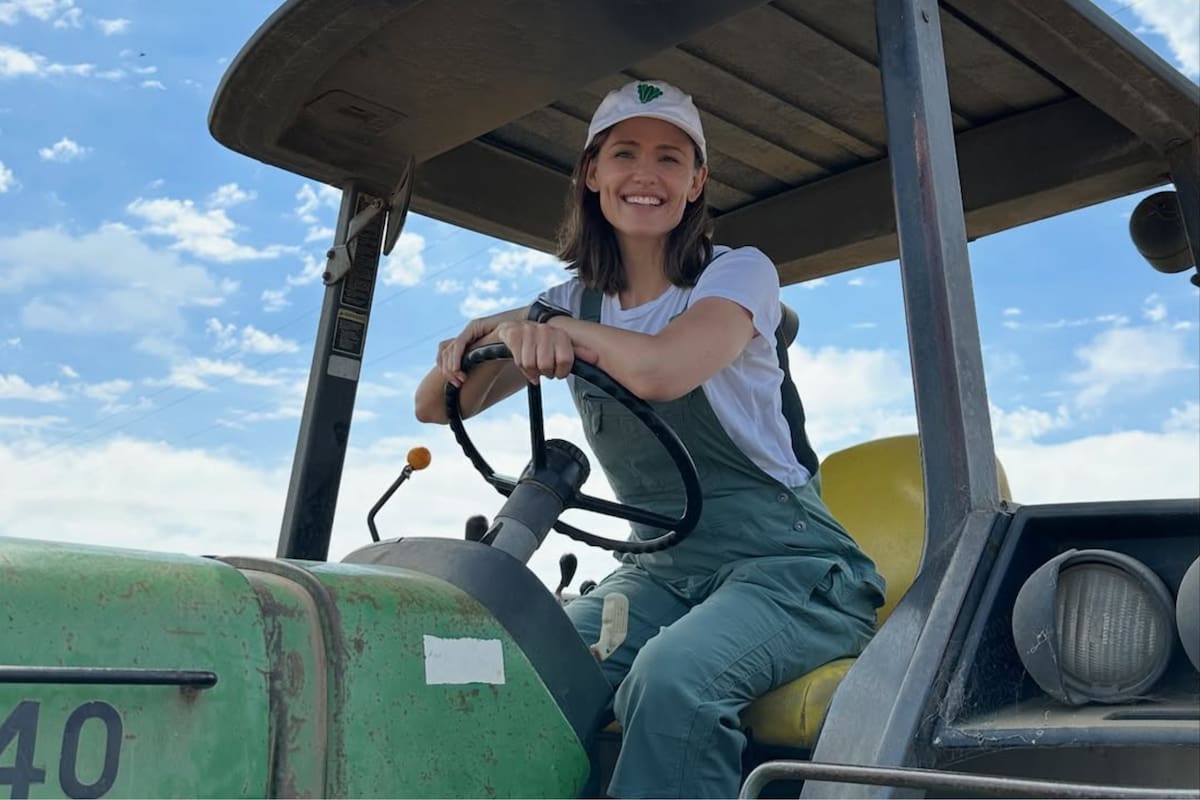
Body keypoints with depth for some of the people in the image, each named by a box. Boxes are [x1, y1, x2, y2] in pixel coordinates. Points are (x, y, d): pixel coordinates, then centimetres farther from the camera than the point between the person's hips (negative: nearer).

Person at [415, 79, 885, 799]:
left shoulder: (739, 273, -3)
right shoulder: (576, 303, 11)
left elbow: (661, 369, -26)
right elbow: (439, 406, 3)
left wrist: (544, 324, -10)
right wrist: (482, 338, -19)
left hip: (785, 564, -4)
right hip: (661, 571, 4)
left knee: (669, 680, -35)